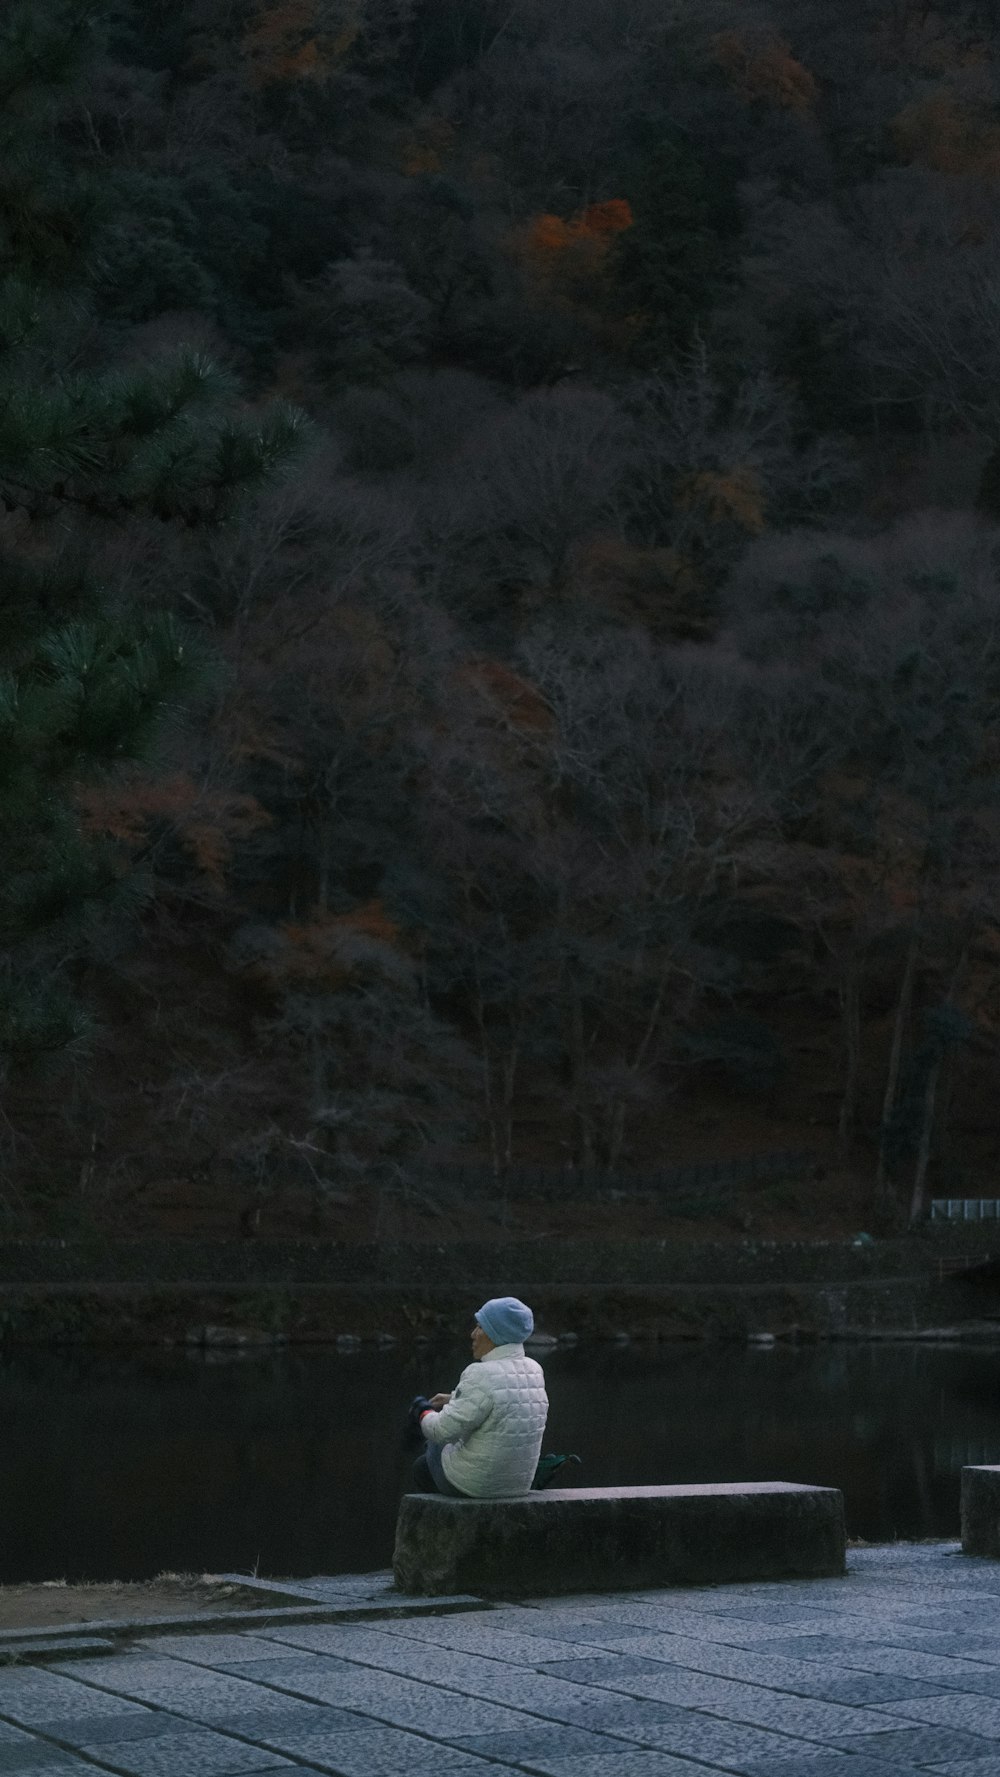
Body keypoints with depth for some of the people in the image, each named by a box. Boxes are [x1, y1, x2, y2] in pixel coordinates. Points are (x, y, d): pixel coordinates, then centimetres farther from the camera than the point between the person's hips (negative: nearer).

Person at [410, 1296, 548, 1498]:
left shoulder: (482, 1376, -26)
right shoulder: (533, 1370, -1)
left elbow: (445, 1430, -24)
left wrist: (426, 1414, -3)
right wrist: (454, 1400, 16)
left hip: (473, 1482, -7)